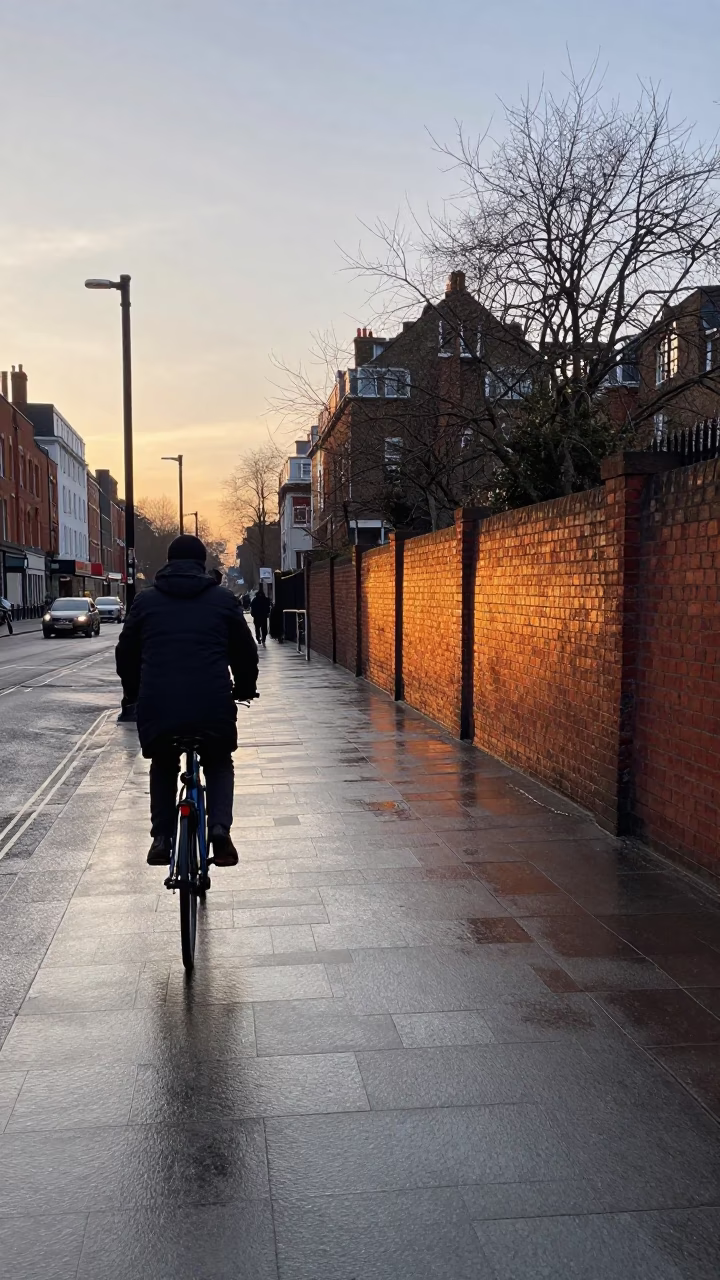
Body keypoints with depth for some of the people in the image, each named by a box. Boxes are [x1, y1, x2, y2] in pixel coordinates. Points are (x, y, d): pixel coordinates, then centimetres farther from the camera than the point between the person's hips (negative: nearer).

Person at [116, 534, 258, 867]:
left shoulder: (146, 601, 12)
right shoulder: (223, 599, 10)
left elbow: (126, 653, 19)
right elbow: (245, 651, 15)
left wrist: (133, 693, 35)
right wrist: (244, 689, 32)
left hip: (157, 705, 1)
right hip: (212, 704, -1)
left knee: (163, 766, 28)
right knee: (218, 764, 25)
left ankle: (162, 836, 15)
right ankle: (219, 828, 3)